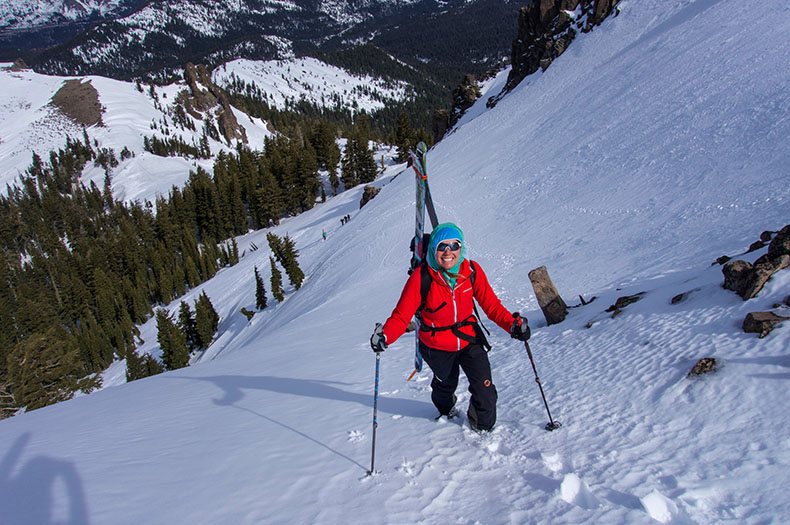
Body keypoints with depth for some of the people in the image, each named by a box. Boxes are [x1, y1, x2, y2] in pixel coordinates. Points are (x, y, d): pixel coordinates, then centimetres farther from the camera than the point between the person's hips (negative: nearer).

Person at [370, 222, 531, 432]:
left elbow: (491, 304, -9)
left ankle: (483, 426, 30)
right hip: (437, 346, -1)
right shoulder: (421, 277, -25)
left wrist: (512, 323, -25)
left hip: (469, 339, 1)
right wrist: (385, 336, -42)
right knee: (446, 383, 25)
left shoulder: (472, 271, -17)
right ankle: (445, 408, 64)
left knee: (484, 390, -5)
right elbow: (402, 314, -24)